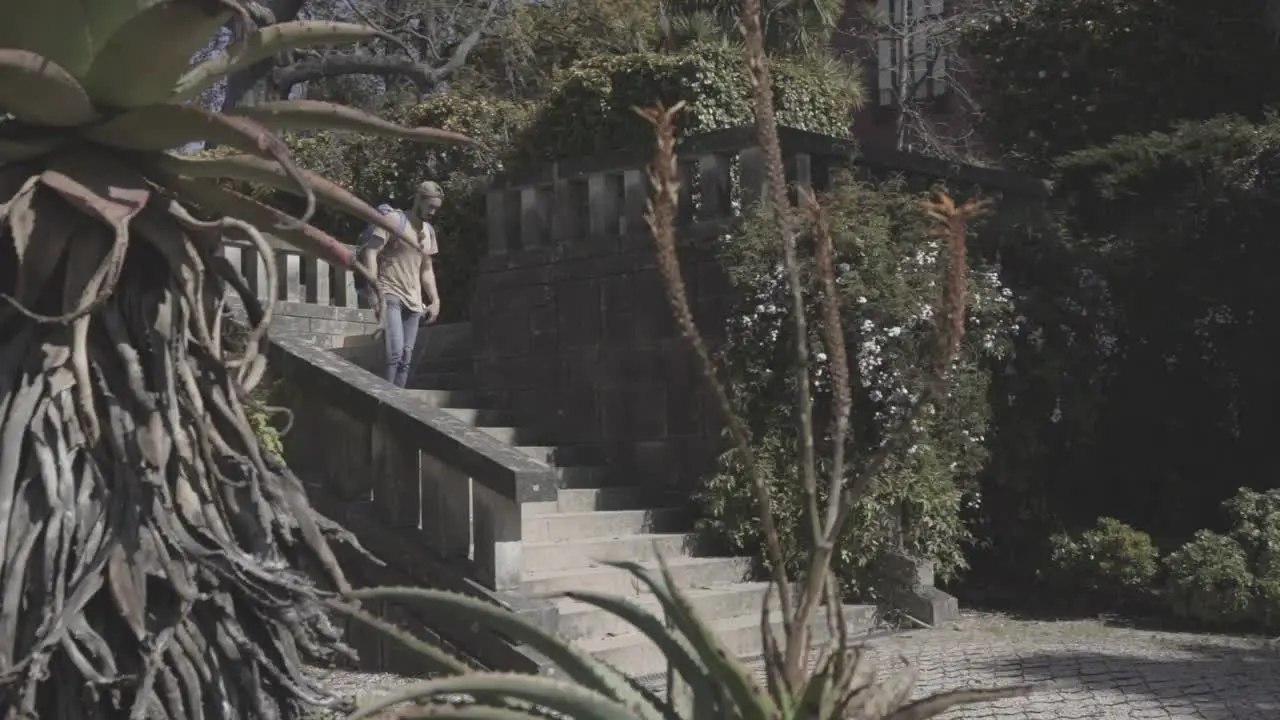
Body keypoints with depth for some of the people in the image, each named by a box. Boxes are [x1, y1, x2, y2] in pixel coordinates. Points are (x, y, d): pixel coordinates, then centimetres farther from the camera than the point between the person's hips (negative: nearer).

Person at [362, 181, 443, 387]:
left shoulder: (429, 231, 16)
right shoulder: (394, 220, -5)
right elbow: (371, 253, -10)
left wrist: (435, 300, 15)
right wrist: (374, 291, -18)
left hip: (413, 301, 7)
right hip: (390, 296, -7)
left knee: (406, 359, 3)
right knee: (394, 353, -19)